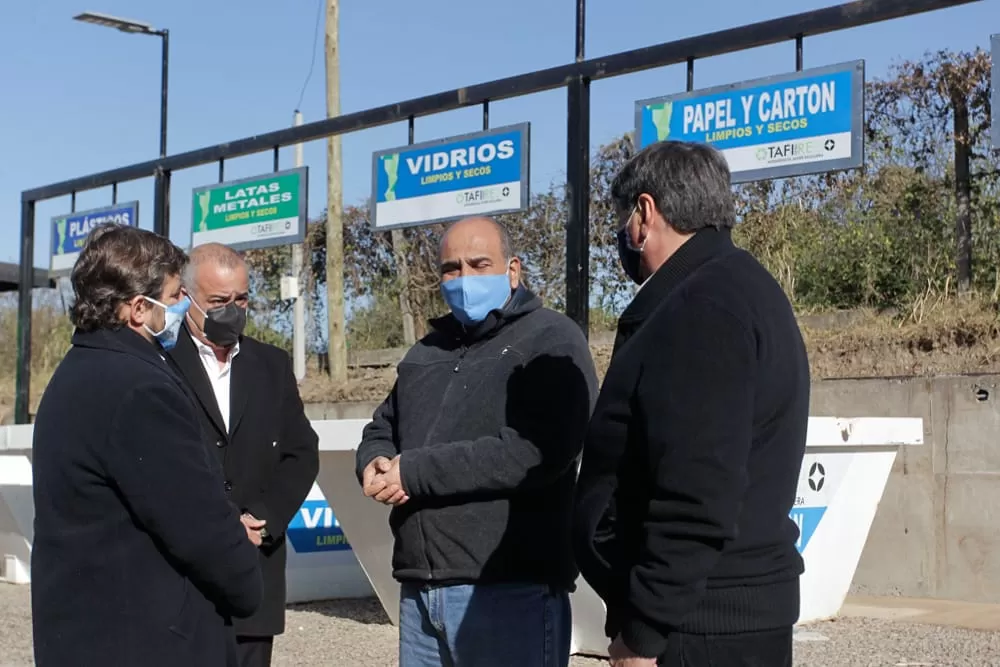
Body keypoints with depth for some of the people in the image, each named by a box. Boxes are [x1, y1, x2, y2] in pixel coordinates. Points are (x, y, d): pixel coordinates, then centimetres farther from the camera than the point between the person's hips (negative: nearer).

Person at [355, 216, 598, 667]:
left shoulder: (550, 341, -4)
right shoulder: (427, 351, 21)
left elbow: (531, 452, -18)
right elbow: (382, 429, 23)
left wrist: (414, 472, -13)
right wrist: (376, 465, -3)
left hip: (510, 591, -7)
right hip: (420, 590, 7)